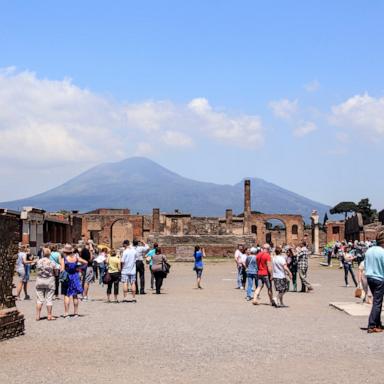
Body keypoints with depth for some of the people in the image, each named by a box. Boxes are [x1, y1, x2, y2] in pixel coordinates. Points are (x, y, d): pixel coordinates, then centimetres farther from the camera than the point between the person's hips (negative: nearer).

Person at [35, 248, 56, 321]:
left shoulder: (38, 262, -3)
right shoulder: (52, 263, -9)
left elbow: (37, 271, 3)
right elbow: (55, 272, -2)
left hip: (39, 281, 2)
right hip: (49, 282, -2)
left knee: (39, 299, 8)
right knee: (49, 299, 4)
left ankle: (38, 316, 8)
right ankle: (49, 316, 7)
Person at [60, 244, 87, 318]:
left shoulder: (63, 258, -11)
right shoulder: (76, 257, 0)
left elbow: (62, 269, -16)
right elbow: (86, 262, 1)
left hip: (67, 278, -4)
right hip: (75, 276, 4)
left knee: (67, 295, 0)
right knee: (75, 295, 11)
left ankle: (66, 313, -3)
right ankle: (76, 313, 15)